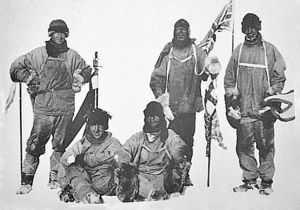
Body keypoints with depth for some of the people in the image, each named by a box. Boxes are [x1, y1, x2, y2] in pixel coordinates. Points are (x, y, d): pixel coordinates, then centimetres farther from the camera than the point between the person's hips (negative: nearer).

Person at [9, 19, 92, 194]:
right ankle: (27, 180, 6)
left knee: (60, 144, 7)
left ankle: (55, 178, 20)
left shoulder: (72, 56, 9)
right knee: (35, 145, -4)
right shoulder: (37, 54, 7)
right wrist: (28, 76, -1)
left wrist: (80, 77, 1)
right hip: (43, 109, -1)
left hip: (65, 109, 2)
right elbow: (16, 67, 14)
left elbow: (87, 70, 21)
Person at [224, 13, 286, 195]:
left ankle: (266, 181, 13)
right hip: (243, 109, 2)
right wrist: (231, 101, 8)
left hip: (264, 109, -2)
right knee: (244, 146, 4)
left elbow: (279, 77, 5)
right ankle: (249, 180, 16)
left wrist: (272, 94, -5)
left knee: (266, 145, 2)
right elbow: (229, 78, 15)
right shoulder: (238, 51, 12)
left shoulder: (270, 50, 5)